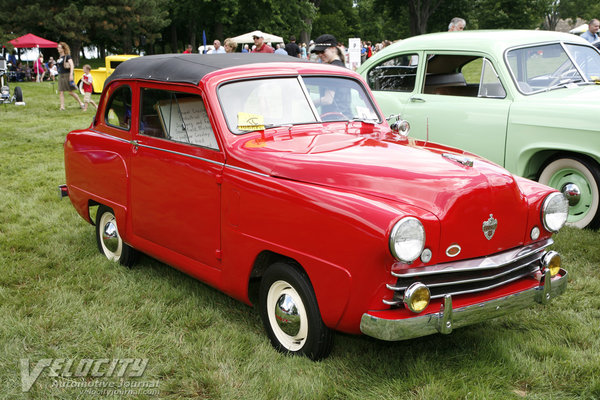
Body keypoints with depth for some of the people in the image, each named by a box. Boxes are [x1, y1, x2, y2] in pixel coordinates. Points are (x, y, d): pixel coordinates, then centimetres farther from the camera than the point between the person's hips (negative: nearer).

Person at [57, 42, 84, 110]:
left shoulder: (67, 56, -9)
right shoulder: (59, 57, 13)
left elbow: (72, 65, -20)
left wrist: (71, 75, -29)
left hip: (67, 75, -7)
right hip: (60, 76, 7)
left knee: (70, 92, -1)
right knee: (61, 92, -2)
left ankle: (81, 103, 14)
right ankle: (62, 106, -2)